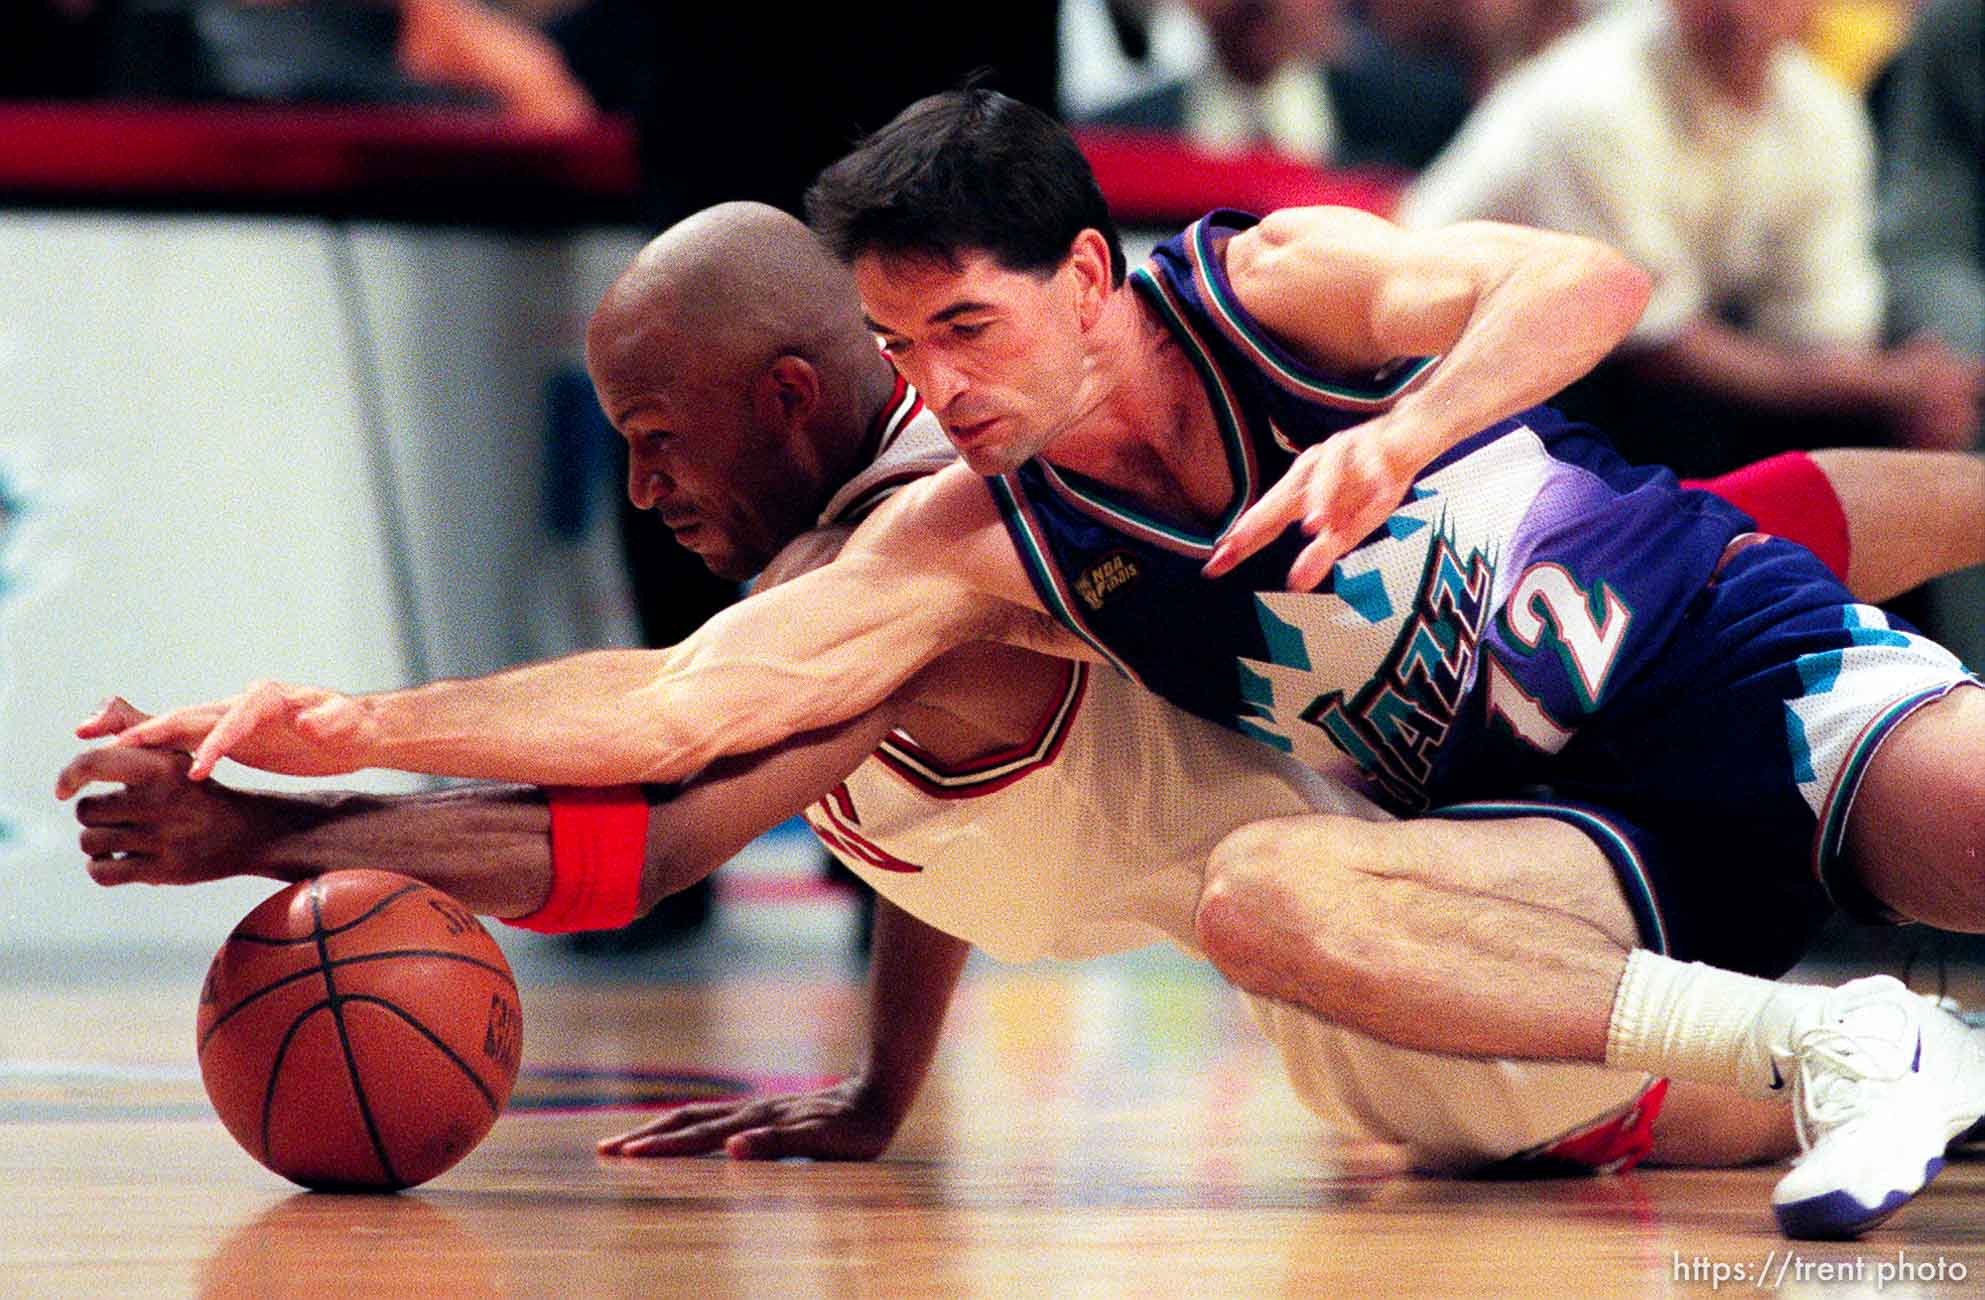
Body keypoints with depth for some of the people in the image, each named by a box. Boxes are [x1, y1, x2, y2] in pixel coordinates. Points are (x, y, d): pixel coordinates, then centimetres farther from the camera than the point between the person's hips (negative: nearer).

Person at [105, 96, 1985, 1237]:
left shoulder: (1270, 284, -9)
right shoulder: (969, 546, -3)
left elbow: (1588, 283, -22)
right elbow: (681, 699, -11)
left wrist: (1401, 435, -39)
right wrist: (356, 728, -21)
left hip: (1770, 666, -3)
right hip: (1602, 841, 3)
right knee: (1254, 894, -32)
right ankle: (1831, 1049, -38)